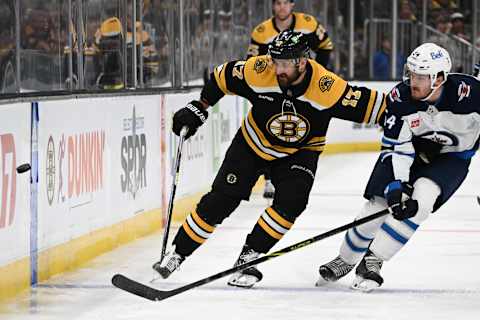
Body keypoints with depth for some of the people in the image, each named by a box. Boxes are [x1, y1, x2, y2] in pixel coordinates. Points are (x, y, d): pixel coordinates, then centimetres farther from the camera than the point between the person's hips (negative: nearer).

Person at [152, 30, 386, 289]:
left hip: (300, 152, -1)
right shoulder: (258, 71, -25)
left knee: (290, 202, -24)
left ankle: (249, 257, -11)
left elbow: (370, 105, -25)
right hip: (253, 142, 1)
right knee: (222, 198, -8)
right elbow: (222, 76, -8)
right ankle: (178, 253, 5)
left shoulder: (328, 87, -32)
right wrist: (197, 109, -7)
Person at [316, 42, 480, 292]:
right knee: (378, 203, -2)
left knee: (422, 198, -26)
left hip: (452, 157, -2)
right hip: (413, 151, 2)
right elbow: (396, 147, -22)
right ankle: (345, 260, 25)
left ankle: (372, 261, -15)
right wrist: (397, 185, -32)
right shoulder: (400, 97, -25)